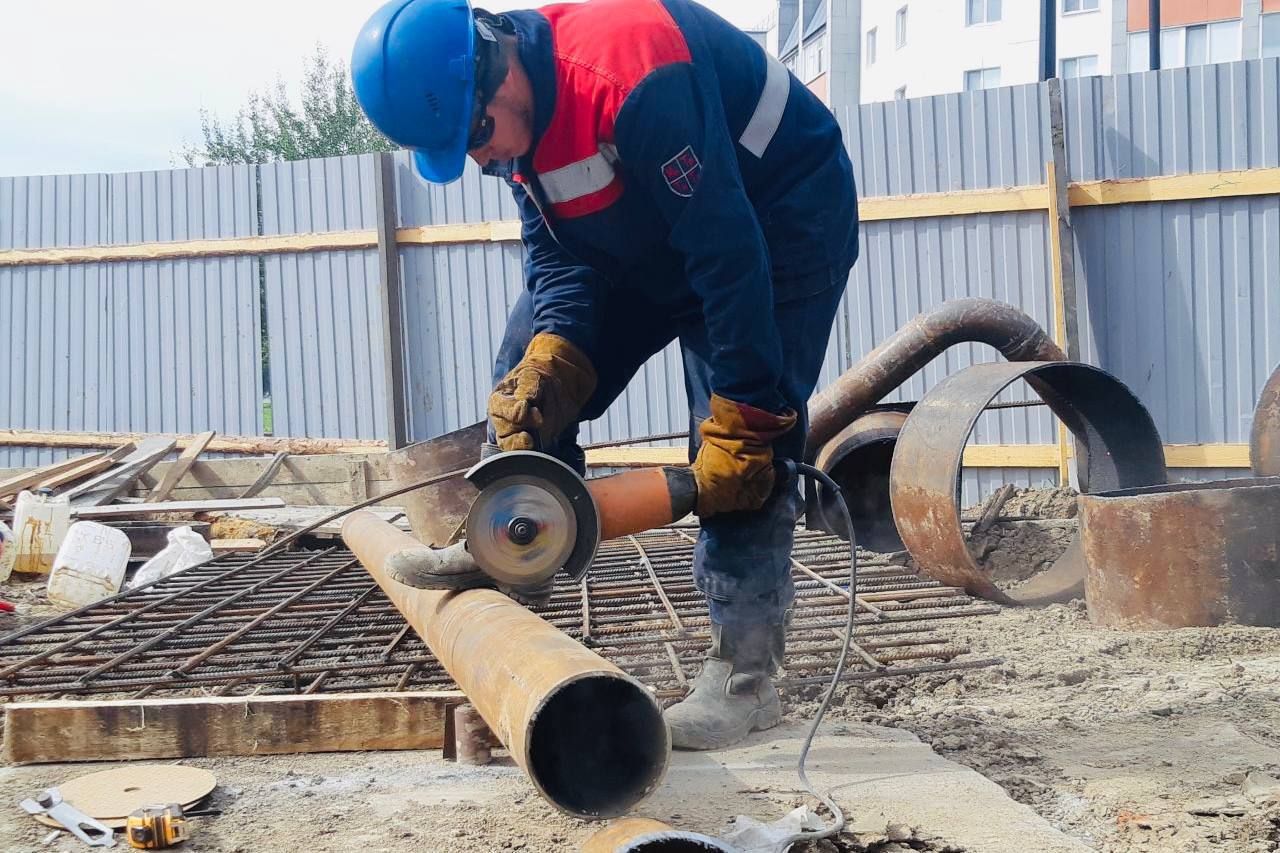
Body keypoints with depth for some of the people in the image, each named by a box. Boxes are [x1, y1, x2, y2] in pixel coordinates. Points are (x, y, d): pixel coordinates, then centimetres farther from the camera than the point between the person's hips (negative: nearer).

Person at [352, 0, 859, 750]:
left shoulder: (629, 73, -37)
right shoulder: (513, 110, -10)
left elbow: (727, 248, -36)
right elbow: (558, 256, -7)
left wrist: (742, 417, -34)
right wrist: (551, 359, -27)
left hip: (783, 218, -8)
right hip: (647, 238, 8)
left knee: (738, 458, -20)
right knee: (526, 386, 2)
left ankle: (744, 681, -12)